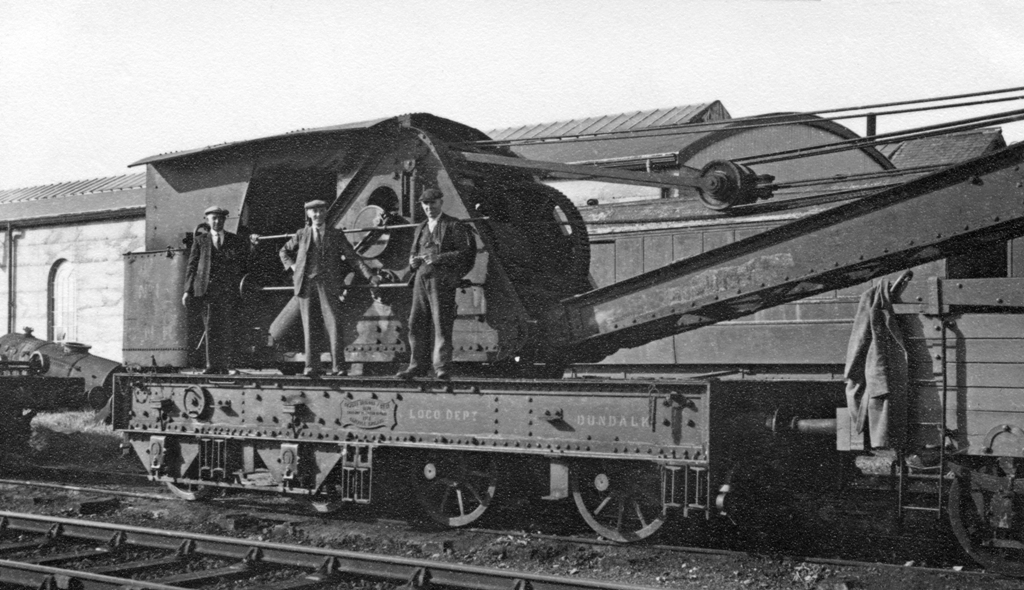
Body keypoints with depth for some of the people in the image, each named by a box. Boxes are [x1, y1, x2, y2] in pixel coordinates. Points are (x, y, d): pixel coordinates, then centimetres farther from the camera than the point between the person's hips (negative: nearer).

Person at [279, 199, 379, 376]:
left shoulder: (336, 235, 9)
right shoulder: (301, 234, 12)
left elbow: (353, 257, 5)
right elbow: (284, 252, 27)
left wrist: (370, 276, -5)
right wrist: (293, 267, 10)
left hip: (327, 285, -1)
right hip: (306, 284, 1)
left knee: (332, 323, -10)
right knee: (309, 326, 0)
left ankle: (338, 366, -10)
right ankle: (311, 366, 4)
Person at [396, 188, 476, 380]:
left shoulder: (454, 226, 1)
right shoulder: (420, 228, 21)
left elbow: (467, 252, -7)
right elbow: (413, 253, 27)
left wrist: (439, 258, -17)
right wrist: (414, 260, 2)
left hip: (442, 279, -6)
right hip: (421, 278, 6)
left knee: (441, 324, -9)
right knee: (416, 323, 3)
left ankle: (442, 368, -7)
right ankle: (417, 365, 9)